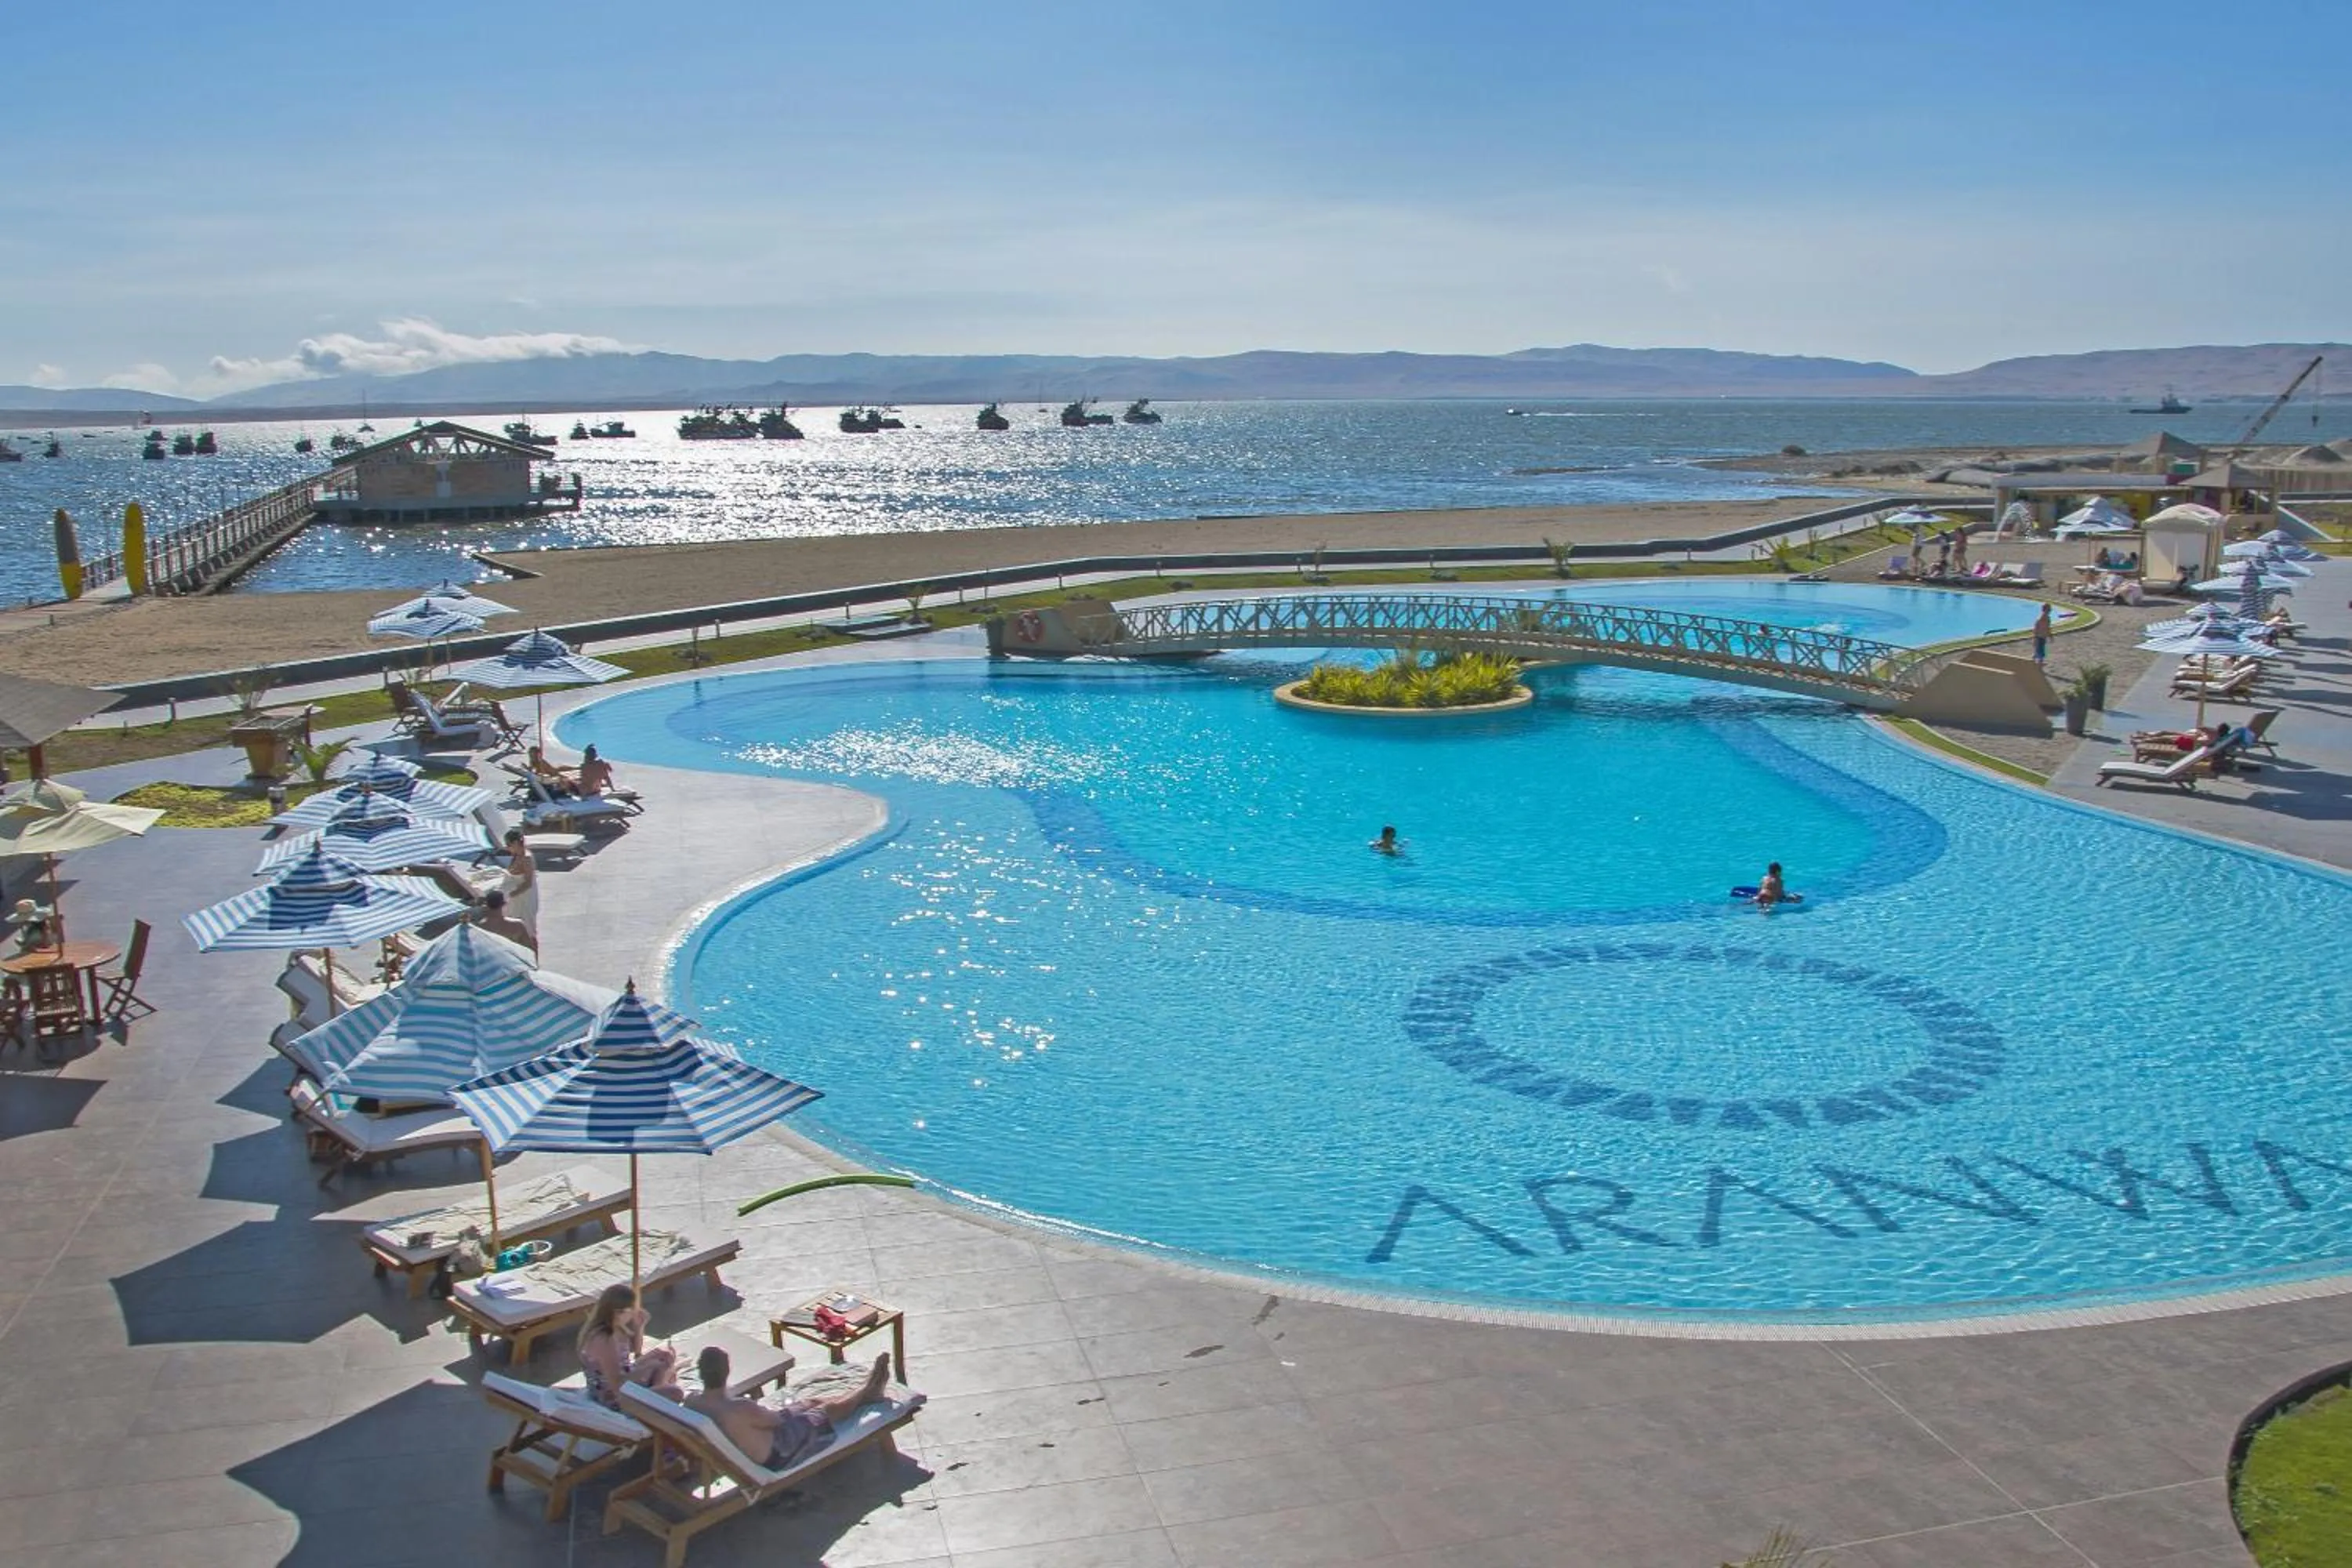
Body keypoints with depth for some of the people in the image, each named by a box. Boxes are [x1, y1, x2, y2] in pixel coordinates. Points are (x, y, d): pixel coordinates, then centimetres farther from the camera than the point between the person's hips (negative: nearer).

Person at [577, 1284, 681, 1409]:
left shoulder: (616, 1328, -5)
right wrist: (650, 1366, -29)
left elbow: (636, 1350, 14)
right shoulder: (602, 1341, -32)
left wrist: (640, 1326, -4)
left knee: (667, 1353, 18)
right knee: (675, 1392, -18)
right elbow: (618, 1385, -33)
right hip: (613, 1398, -10)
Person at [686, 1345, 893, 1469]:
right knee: (828, 1410, 16)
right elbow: (775, 1420, -20)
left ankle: (866, 1393, 50)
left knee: (809, 1403, 25)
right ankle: (868, 1389, 48)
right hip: (776, 1456, -7)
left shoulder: (691, 1402, -20)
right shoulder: (740, 1409, -41)